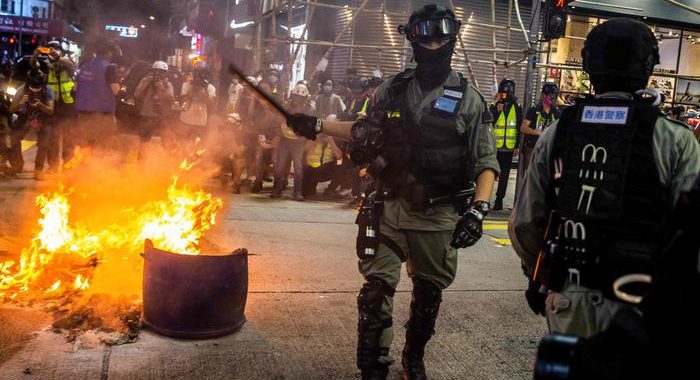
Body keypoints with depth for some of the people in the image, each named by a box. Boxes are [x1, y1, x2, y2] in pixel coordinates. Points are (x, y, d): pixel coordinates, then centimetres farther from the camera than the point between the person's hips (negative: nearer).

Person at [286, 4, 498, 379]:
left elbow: (486, 162, -5)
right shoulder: (392, 90, 5)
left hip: (438, 215, -1)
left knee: (429, 292, 14)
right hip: (390, 207, 1)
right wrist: (318, 126, 11)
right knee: (376, 288, -1)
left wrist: (477, 210, -18)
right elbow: (367, 131, 19)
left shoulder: (468, 99, -3)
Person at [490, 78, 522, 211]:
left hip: (509, 148, 1)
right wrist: (497, 111, -19)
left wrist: (517, 146, 5)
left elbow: (519, 129, 9)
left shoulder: (517, 108, 6)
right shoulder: (494, 106, 2)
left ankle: (499, 199, 13)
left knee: (504, 175, 6)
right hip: (494, 146, -1)